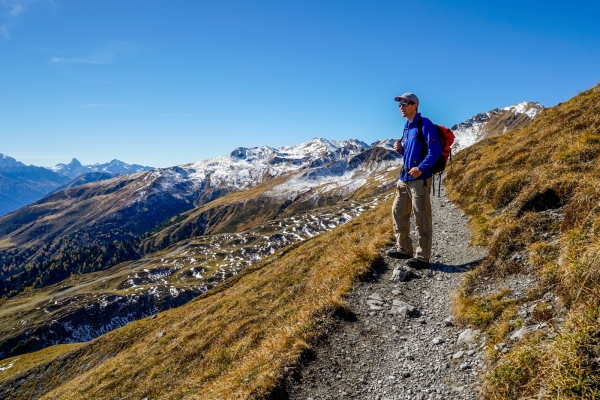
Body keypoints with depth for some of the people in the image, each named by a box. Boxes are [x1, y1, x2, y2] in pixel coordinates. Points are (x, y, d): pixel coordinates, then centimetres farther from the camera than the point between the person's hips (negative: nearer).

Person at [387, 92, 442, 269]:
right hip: (404, 179, 9)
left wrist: (421, 168, -24)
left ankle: (422, 257, 5)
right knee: (398, 212, 14)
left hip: (419, 179, -9)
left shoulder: (424, 124, -9)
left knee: (421, 219, -3)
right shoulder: (407, 127, 17)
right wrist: (400, 149, 5)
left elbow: (435, 150, -17)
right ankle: (404, 249, 27)